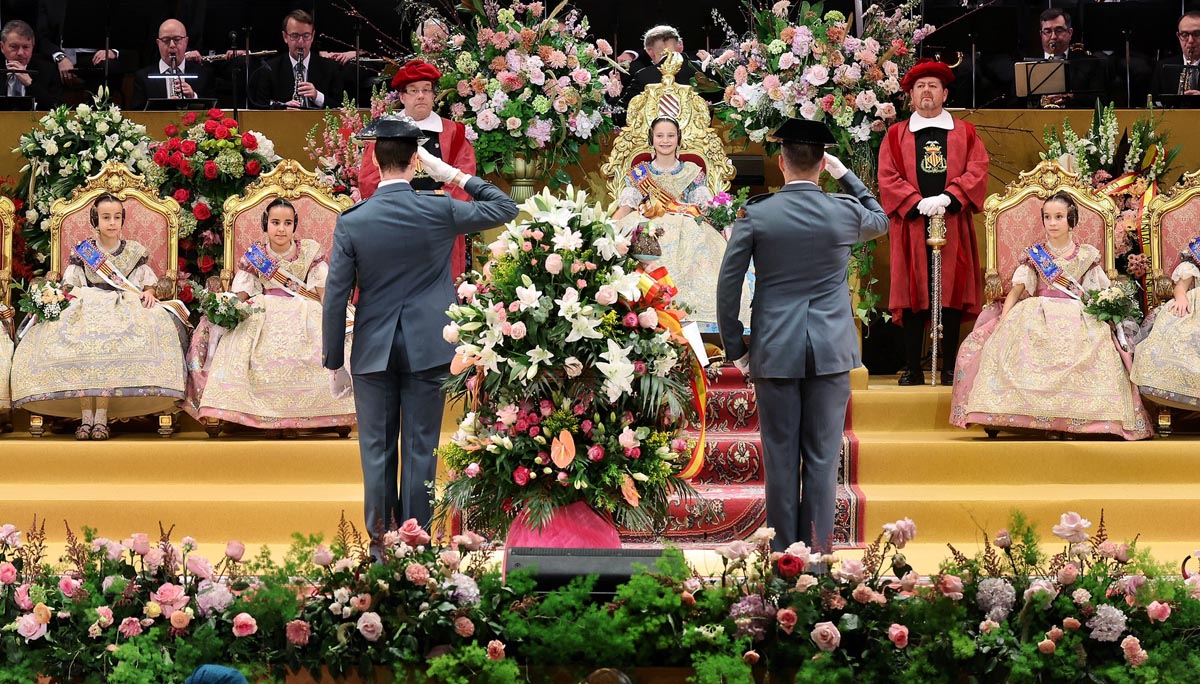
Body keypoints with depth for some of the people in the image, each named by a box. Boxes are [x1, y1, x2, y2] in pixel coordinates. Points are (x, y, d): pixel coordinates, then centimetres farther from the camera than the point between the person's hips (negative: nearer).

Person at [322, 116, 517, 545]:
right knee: (421, 448, 7)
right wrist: (455, 176, 4)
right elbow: (506, 208, 6)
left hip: (373, 350, 0)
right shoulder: (440, 211, -8)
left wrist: (334, 357, 5)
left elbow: (336, 295, -5)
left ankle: (380, 540, 13)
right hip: (427, 349, 0)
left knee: (377, 450, 9)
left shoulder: (352, 221, -8)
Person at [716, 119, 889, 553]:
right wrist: (845, 175, 24)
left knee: (781, 456, 6)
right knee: (822, 457, 5)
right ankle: (817, 551, 7)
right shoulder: (844, 212, -3)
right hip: (831, 352, 1)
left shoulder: (756, 215, -6)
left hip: (775, 352, -1)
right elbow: (881, 221, 23)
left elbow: (728, 285, -4)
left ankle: (783, 552, 10)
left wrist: (735, 349, 5)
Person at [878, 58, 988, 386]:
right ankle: (913, 368, -1)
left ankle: (950, 367, 3)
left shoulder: (965, 133, 12)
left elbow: (977, 172, 1)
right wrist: (918, 203, -13)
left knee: (952, 292, -1)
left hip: (954, 223, 0)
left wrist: (947, 198, -15)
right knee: (913, 295, -3)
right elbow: (888, 177, 1)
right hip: (912, 224, 0)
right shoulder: (896, 135, 11)